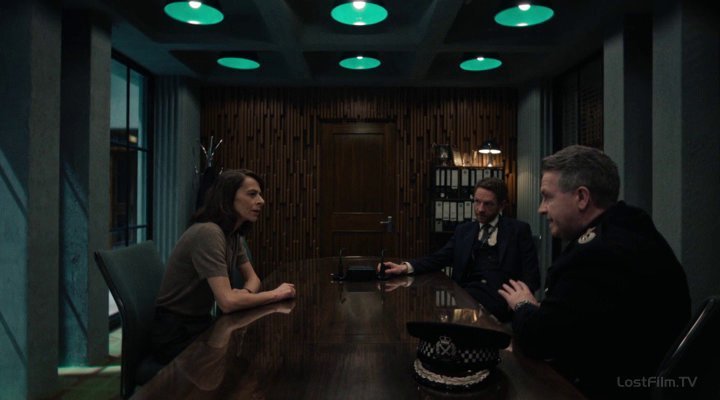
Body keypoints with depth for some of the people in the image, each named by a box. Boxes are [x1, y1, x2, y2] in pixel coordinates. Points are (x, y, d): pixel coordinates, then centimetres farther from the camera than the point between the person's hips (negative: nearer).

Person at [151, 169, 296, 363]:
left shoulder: (233, 234, 2)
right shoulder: (207, 233, -26)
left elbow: (253, 278, 9)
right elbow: (227, 302, -32)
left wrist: (246, 293, -15)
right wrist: (276, 294, -18)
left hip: (201, 323, 8)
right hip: (175, 334, -8)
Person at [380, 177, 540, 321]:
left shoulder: (519, 230, 8)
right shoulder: (463, 230, 19)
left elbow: (531, 276, 3)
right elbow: (439, 258, 12)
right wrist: (406, 267, -5)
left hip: (499, 298, -3)